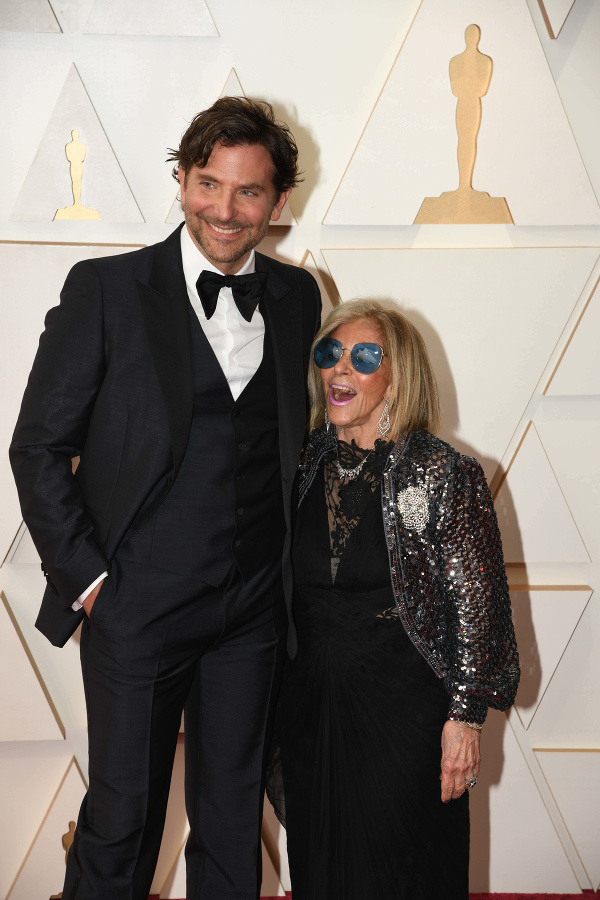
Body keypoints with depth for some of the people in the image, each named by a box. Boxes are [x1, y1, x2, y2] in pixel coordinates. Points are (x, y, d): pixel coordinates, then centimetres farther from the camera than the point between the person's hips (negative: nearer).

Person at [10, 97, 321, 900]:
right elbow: (38, 447, -5)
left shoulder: (297, 297, 5)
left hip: (253, 608, 4)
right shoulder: (106, 289, -7)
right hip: (138, 604, -3)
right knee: (122, 818, 10)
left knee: (234, 819, 18)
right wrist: (87, 577, -9)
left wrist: (287, 574, 6)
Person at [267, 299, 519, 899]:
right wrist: (271, 704, 12)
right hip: (310, 705, 5)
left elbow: (476, 604, -9)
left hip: (403, 709, -4)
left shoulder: (443, 475, -11)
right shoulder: (305, 464, 3)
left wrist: (466, 716, -11)